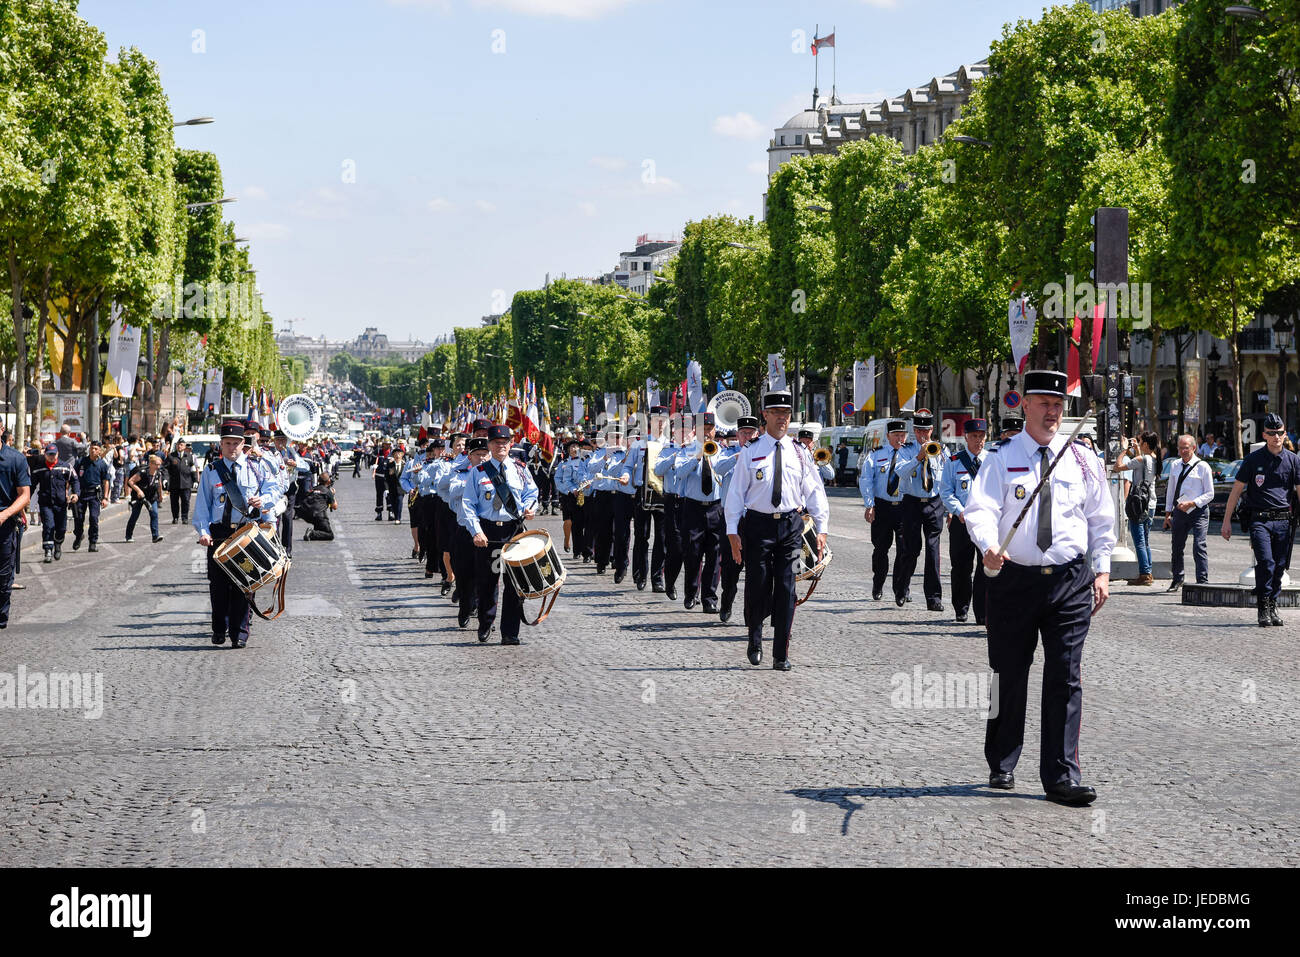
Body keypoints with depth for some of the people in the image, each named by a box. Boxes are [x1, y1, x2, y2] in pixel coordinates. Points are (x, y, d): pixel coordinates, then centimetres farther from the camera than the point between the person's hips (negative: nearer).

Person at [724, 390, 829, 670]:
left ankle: (781, 655, 4)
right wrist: (733, 531, -5)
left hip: (791, 524, 1)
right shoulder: (750, 452, 2)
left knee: (786, 590, -1)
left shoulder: (799, 453, 8)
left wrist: (820, 529, 4)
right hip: (759, 524, -1)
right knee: (757, 587, 0)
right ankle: (755, 642, 25)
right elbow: (736, 492, 1)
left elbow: (815, 491, 10)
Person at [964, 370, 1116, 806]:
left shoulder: (1082, 460, 9)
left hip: (1070, 581, 1)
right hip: (1014, 577, -1)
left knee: (1065, 678, -4)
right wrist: (988, 547, -32)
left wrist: (1102, 571, 6)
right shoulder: (1002, 459, 1)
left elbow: (1102, 518, 14)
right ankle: (1002, 766, 23)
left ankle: (1062, 777, -3)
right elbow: (981, 508, -12)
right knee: (1009, 675, 7)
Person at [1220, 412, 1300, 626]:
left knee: (1279, 566, 5)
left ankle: (1273, 606, 19)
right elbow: (1236, 490, 7)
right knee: (1265, 562, -17)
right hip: (1259, 519, -3)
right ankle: (1263, 609, -9)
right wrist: (1227, 521, 4)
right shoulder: (1253, 459, 3)